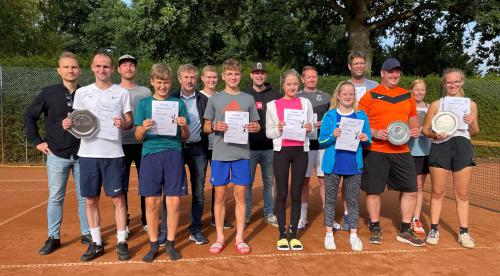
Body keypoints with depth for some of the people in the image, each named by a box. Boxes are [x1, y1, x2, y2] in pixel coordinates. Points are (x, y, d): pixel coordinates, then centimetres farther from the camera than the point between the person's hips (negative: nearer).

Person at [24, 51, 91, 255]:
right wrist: (37, 141, 1)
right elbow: (29, 116, 7)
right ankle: (53, 237, 21)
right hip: (57, 155, 0)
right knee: (55, 198, 8)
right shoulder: (49, 93, -1)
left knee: (84, 197, 9)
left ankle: (87, 234, 22)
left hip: (83, 155, 0)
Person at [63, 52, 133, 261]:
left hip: (113, 154, -2)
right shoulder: (81, 92, 9)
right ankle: (96, 243, 23)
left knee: (118, 198, 1)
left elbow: (129, 122, 5)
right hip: (88, 153, 2)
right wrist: (68, 124, -8)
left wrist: (123, 123, -17)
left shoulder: (122, 93, 5)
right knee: (91, 200, 8)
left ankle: (121, 242, 14)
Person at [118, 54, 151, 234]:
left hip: (143, 143, 1)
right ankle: (123, 223, 19)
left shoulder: (145, 92, 9)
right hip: (121, 144, -1)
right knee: (121, 185, 5)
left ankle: (147, 221, 20)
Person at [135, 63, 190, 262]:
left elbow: (186, 137, 10)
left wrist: (183, 126, -11)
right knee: (152, 202, 3)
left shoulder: (178, 103, 9)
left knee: (174, 201, 1)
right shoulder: (144, 103, 9)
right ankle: (153, 244, 20)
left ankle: (170, 243, 19)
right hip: (151, 155, 0)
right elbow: (138, 137, 7)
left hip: (173, 154, 0)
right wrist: (144, 128, -14)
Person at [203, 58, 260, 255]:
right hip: (220, 154, -1)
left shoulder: (248, 99, 9)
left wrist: (254, 128, -10)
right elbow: (206, 127, 7)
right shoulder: (215, 99, 6)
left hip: (242, 154, 1)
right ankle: (220, 238, 19)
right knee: (220, 196, 5)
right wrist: (215, 127, -15)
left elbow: (257, 125, 12)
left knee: (240, 195, 6)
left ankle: (239, 238, 18)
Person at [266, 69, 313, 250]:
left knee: (296, 193, 6)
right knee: (282, 193, 4)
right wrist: (278, 129, -16)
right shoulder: (273, 105, 4)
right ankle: (282, 234, 15)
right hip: (281, 152, -1)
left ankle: (293, 234, 17)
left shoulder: (305, 103, 8)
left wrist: (309, 129, -11)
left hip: (300, 152, 1)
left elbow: (311, 130, 11)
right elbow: (268, 132, 4)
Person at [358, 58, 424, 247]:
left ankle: (405, 231, 21)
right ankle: (375, 229, 22)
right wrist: (374, 133, -17)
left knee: (411, 191, 5)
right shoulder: (370, 96, 0)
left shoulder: (407, 95, 14)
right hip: (375, 151, -4)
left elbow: (413, 118, 23)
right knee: (373, 191, 3)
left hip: (401, 151, 4)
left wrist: (415, 129, 2)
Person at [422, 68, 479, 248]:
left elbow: (475, 132, 16)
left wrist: (471, 124, -6)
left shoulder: (471, 104, 11)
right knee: (437, 192, 3)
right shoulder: (436, 104, 6)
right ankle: (434, 230, 13)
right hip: (440, 147, -1)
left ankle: (464, 232, 16)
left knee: (462, 194, 5)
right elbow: (425, 129, 6)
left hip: (463, 147, 2)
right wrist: (435, 134, -15)